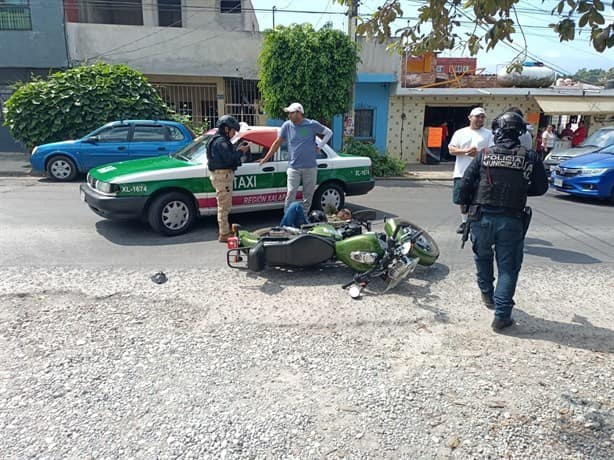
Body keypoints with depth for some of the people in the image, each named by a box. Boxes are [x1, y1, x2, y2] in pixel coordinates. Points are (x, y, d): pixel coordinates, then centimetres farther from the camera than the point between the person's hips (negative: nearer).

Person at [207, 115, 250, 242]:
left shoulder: (220, 140, 19)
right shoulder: (221, 141, -15)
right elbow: (229, 158, -22)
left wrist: (238, 150, 7)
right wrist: (241, 151, -9)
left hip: (223, 175, 11)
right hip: (223, 175, -11)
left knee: (224, 206, 18)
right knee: (224, 206, -6)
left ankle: (224, 231, 28)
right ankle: (224, 234, -1)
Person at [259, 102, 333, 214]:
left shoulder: (312, 125, -2)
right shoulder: (287, 125, 2)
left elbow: (328, 132, 10)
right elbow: (277, 142, 7)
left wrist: (319, 146, 2)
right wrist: (266, 158, 5)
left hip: (310, 167, 0)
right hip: (293, 167, 0)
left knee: (308, 196, 8)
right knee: (290, 194, -8)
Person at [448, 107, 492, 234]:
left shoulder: (488, 134, 7)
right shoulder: (460, 133, 11)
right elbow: (451, 149, 1)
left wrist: (479, 153, -22)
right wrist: (466, 151, -17)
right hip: (461, 173, 2)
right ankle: (464, 222, 26)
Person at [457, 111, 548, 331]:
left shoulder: (484, 155, -1)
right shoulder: (531, 158, -1)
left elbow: (465, 185, -2)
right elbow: (541, 187, 10)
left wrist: (465, 205, 15)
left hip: (483, 218, 1)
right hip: (512, 221, -1)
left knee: (483, 257, 25)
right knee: (508, 268, 8)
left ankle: (487, 295, 39)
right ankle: (501, 315, 7)